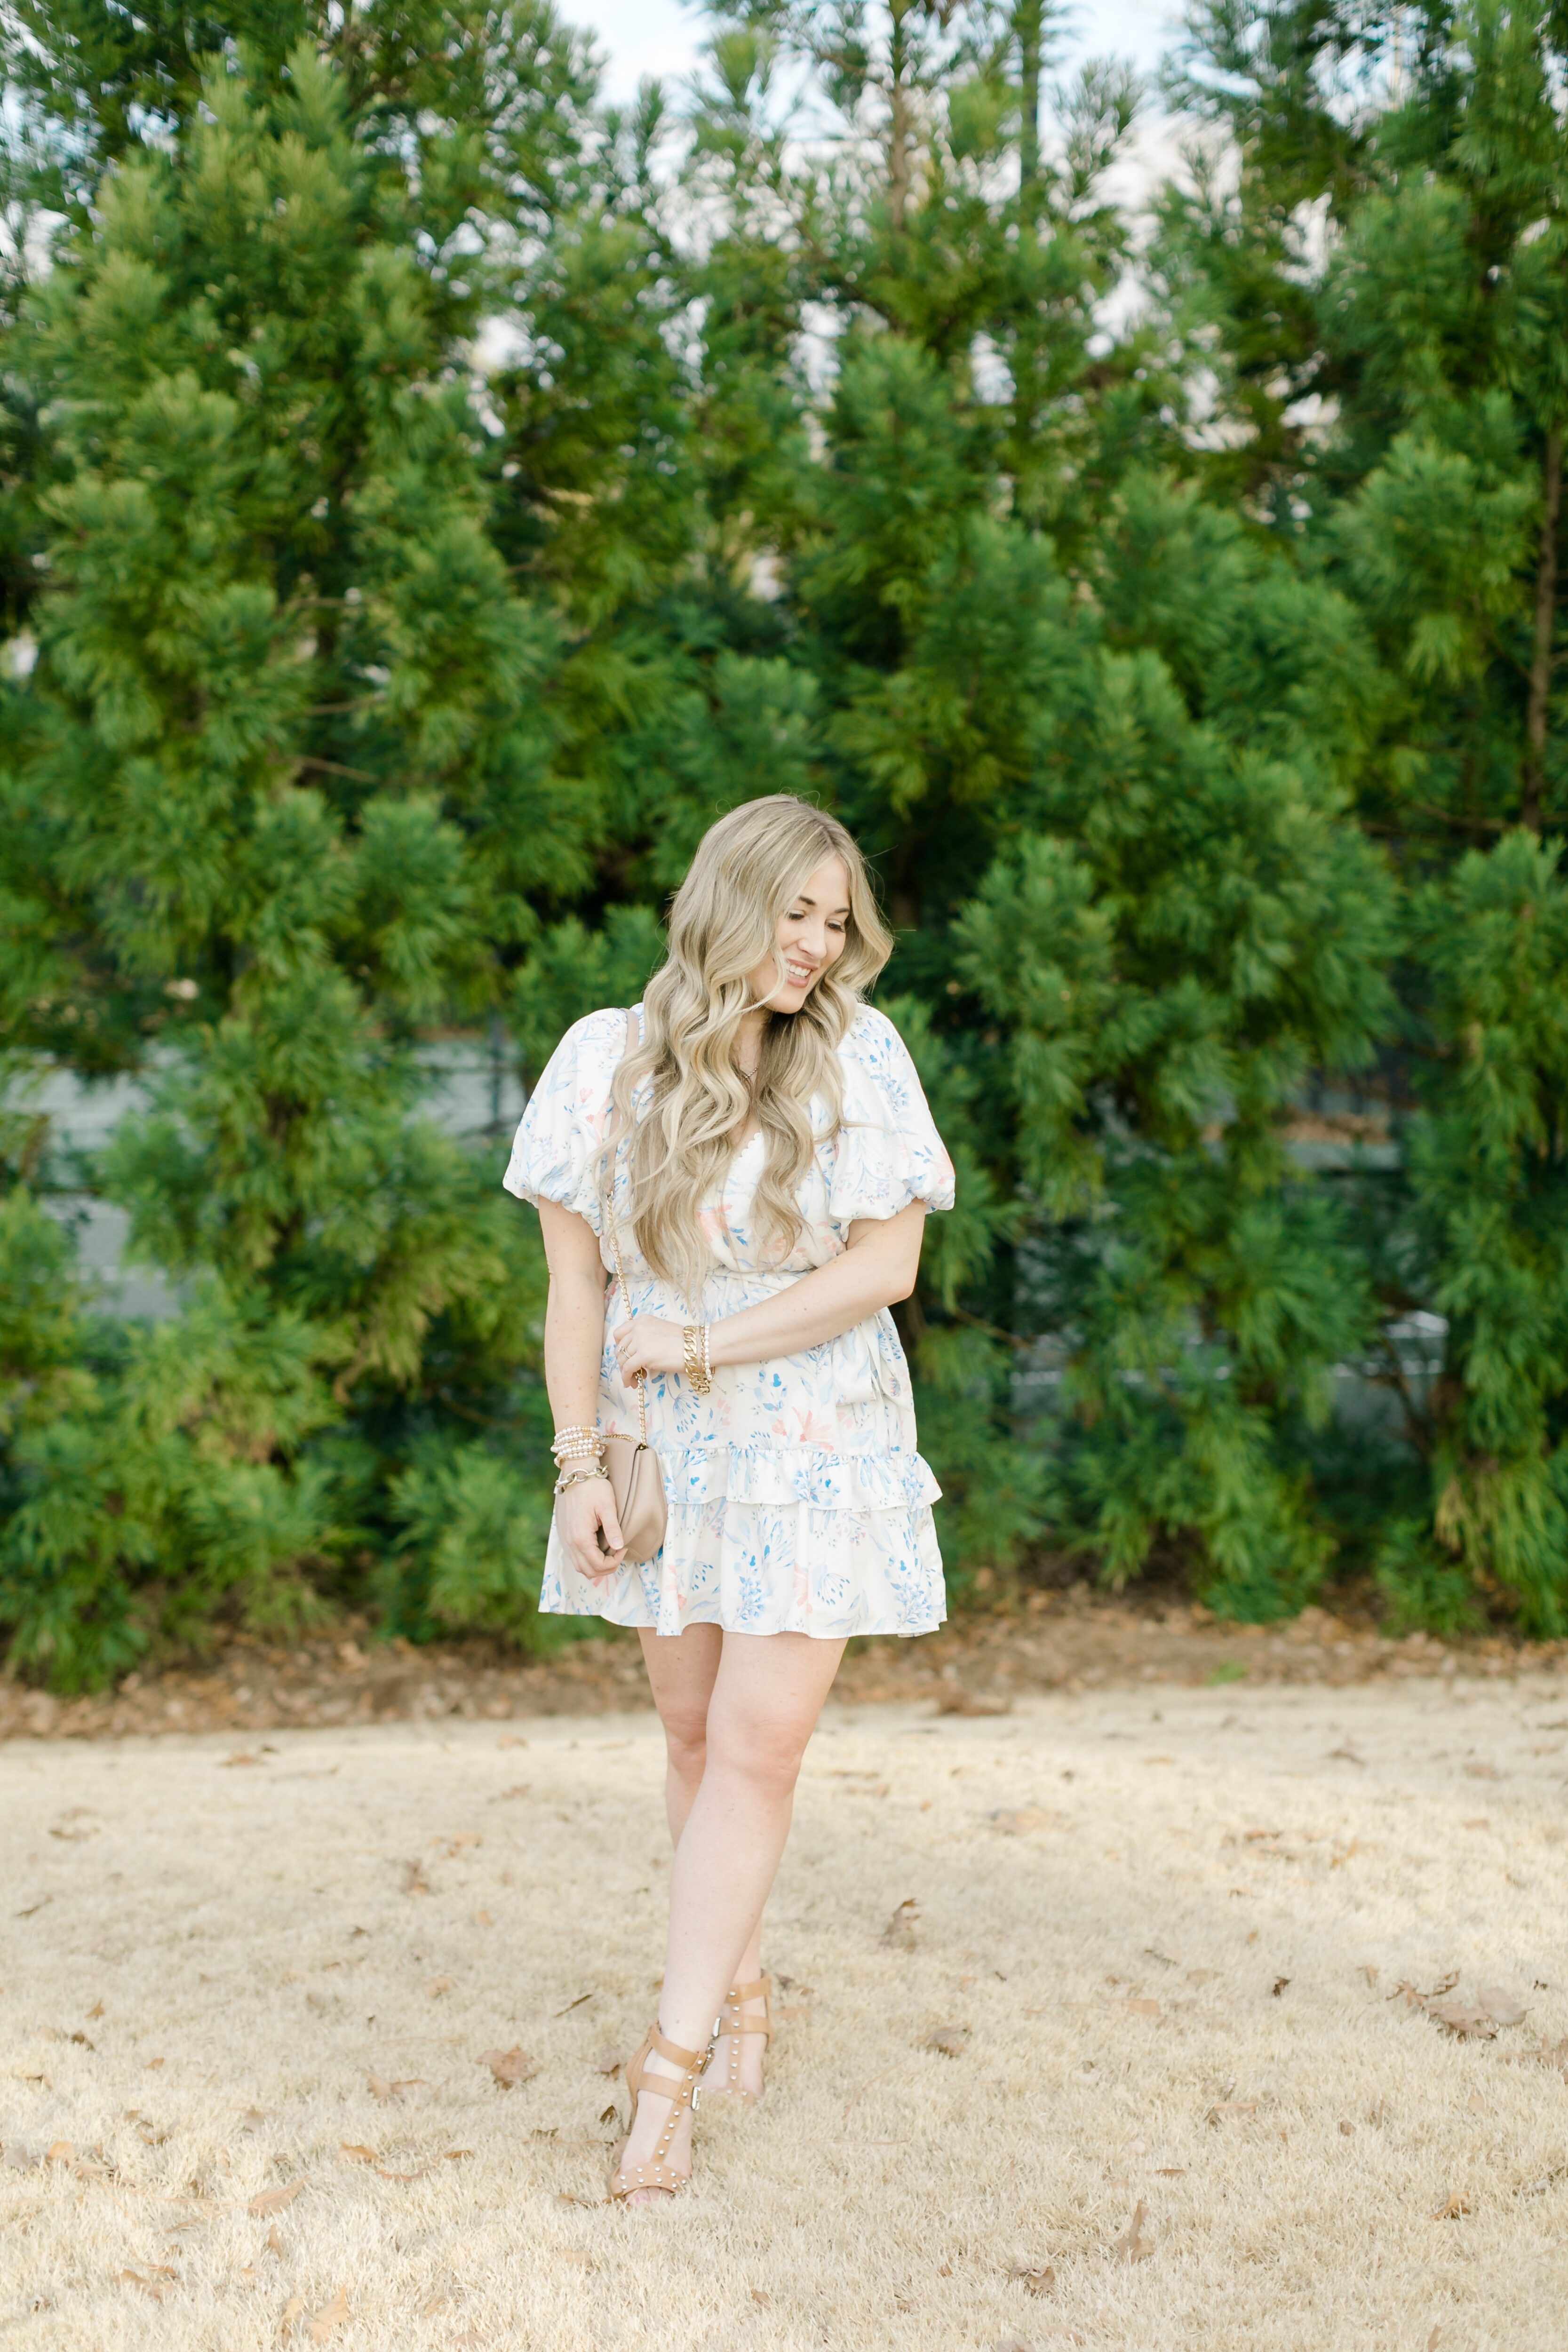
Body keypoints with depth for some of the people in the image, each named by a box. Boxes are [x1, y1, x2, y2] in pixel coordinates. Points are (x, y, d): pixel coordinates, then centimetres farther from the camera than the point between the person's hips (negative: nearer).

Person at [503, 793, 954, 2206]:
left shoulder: (859, 1057, -7)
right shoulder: (610, 1059, -3)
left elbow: (886, 1264, -11)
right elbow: (576, 1281, -1)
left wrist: (700, 1346, -12)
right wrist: (581, 1463, -6)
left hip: (816, 1451, -2)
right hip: (666, 1453, 2)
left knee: (759, 1748, -8)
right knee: (696, 1735, 12)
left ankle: (672, 2071, -3)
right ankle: (740, 1991, 32)